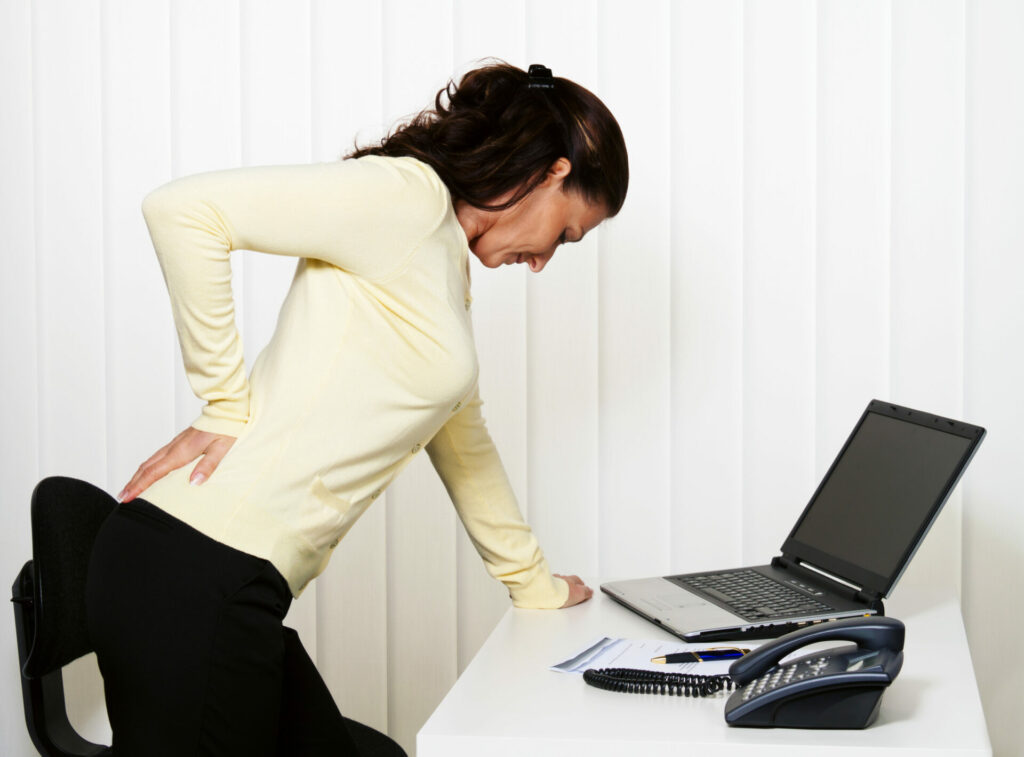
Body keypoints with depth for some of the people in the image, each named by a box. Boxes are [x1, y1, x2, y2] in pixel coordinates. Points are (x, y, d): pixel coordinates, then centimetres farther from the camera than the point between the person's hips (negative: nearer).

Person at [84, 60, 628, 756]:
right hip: (197, 574, -10)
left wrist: (536, 584, 40)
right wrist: (228, 406, -14)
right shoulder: (409, 195, -9)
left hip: (232, 584, 10)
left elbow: (461, 440, 33)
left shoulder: (449, 267, 22)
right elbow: (184, 208, -19)